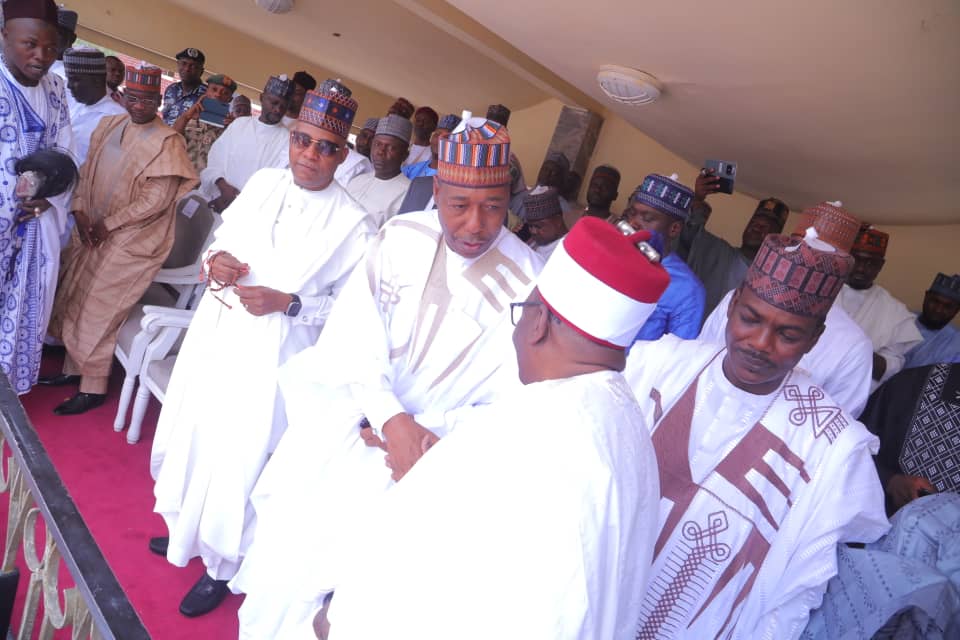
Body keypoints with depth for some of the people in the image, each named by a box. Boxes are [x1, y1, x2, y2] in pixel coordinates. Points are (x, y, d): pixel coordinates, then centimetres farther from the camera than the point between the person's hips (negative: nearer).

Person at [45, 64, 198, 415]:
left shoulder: (167, 142, -15)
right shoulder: (109, 125, 6)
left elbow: (156, 202, -18)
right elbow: (87, 171, 10)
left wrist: (108, 225, -14)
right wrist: (80, 211, -5)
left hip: (130, 241, -7)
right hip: (92, 230, 7)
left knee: (97, 312, 0)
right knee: (73, 302, 15)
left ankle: (93, 388, 16)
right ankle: (74, 368, 33)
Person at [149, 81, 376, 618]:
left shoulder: (353, 224, -14)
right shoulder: (264, 183, 1)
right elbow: (225, 236, 14)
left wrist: (287, 304, -21)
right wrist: (216, 259, -8)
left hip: (270, 354, -6)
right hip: (216, 332, 6)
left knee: (238, 457, 5)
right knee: (190, 433, 20)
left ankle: (221, 566, 32)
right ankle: (186, 530, 49)